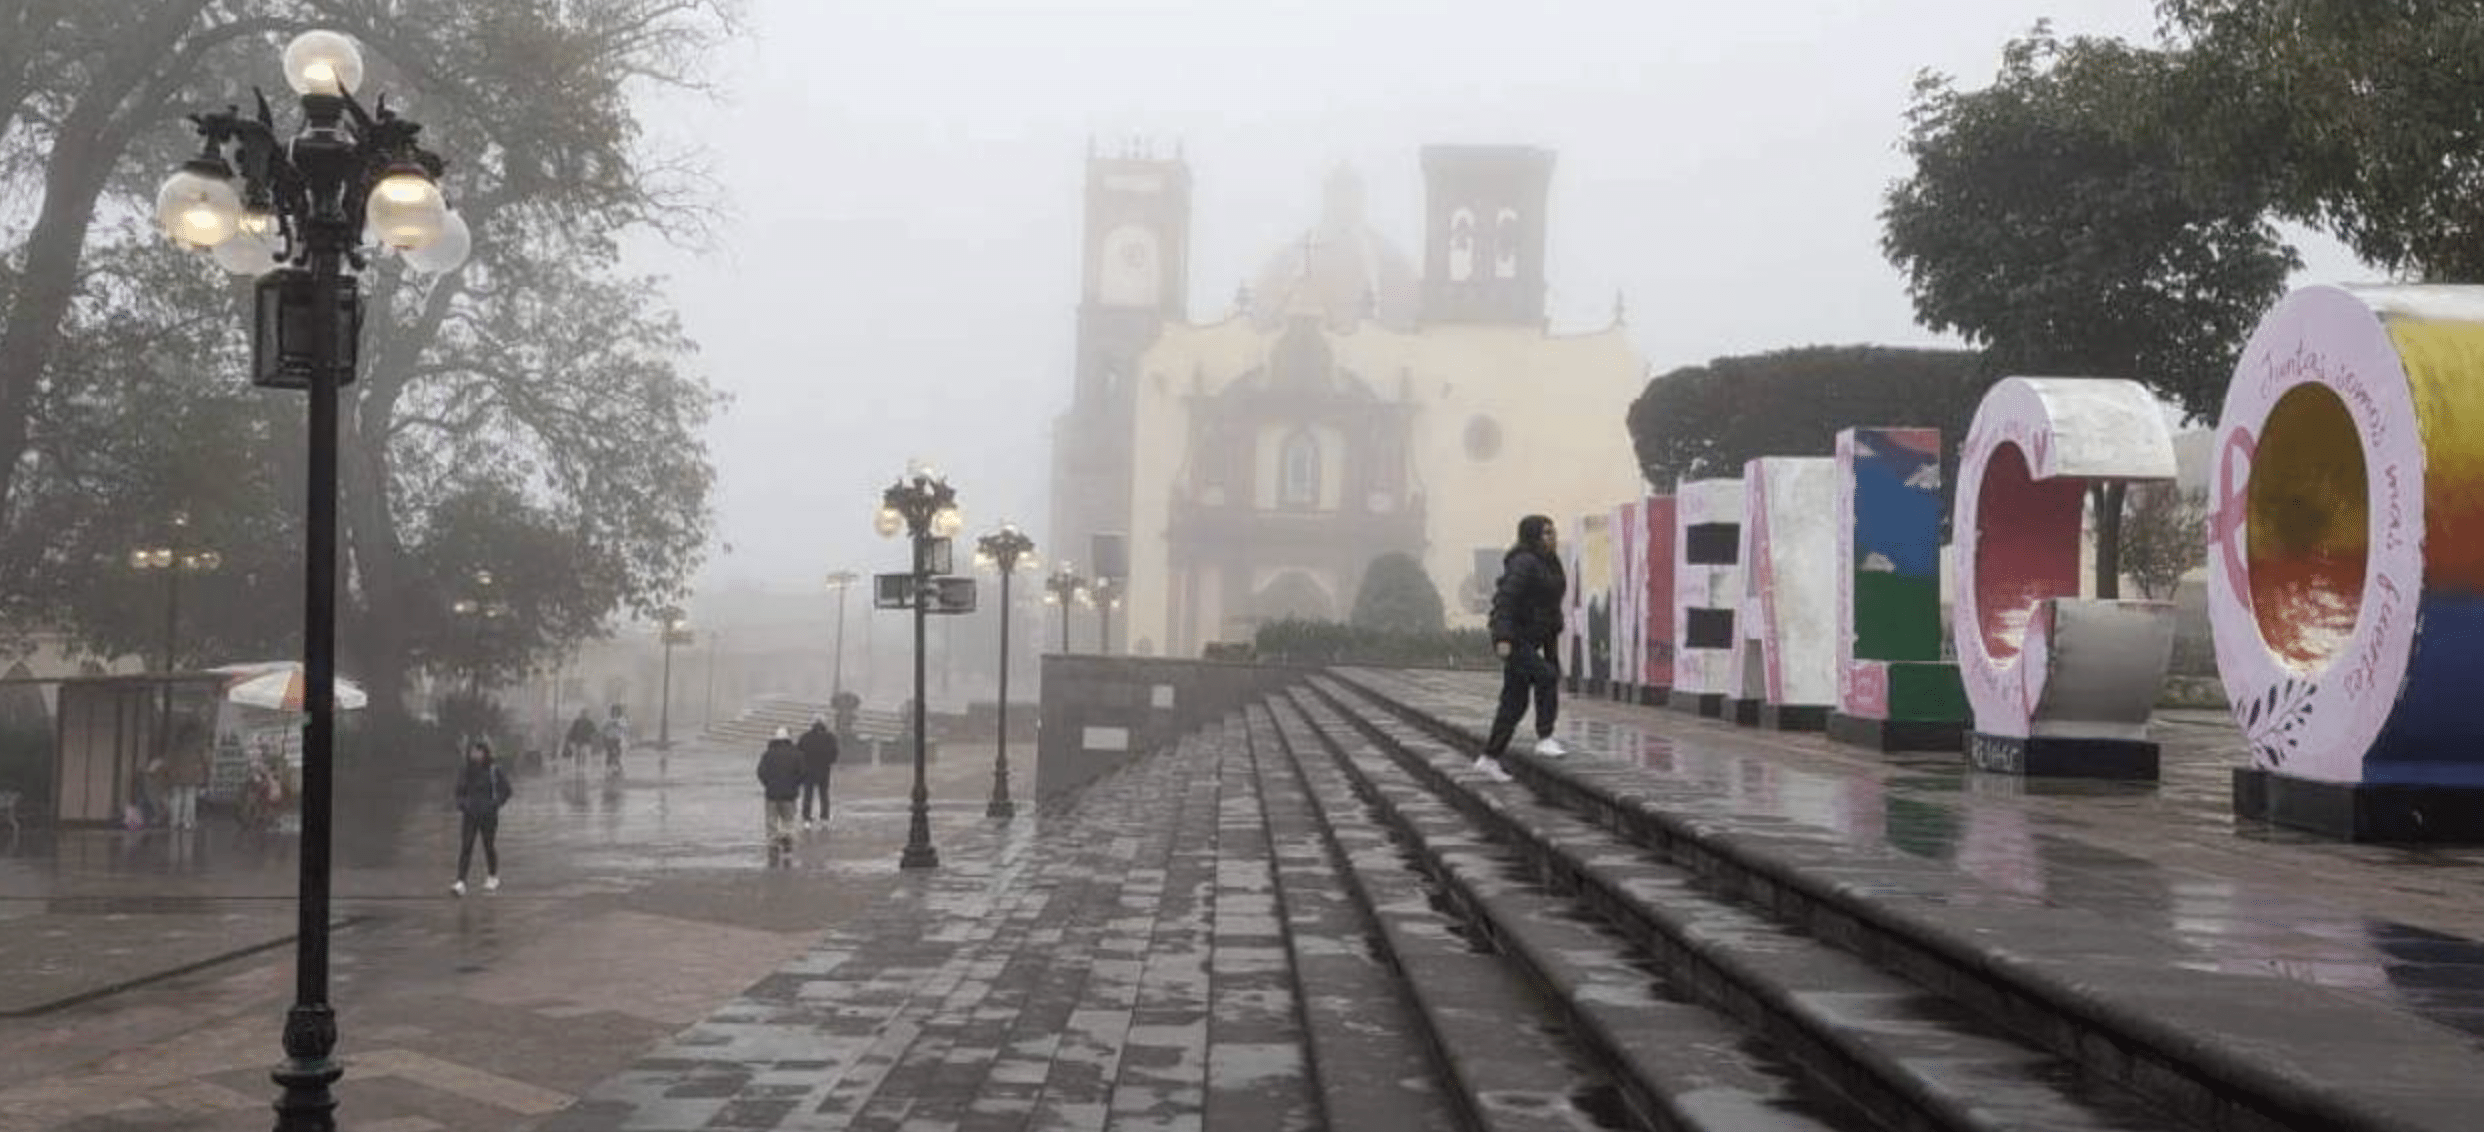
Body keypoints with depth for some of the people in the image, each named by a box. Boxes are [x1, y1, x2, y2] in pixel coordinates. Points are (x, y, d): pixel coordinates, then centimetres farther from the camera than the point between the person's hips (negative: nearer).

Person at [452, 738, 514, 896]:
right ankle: (461, 883, -11)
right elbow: (460, 790, 18)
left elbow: (505, 790, 0)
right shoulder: (465, 771, 5)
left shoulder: (494, 770, -5)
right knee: (465, 847, -6)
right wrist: (461, 803, 1)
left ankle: (493, 878, 28)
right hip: (469, 815, 2)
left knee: (489, 846, 9)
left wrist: (495, 804, -11)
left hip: (488, 815, -2)